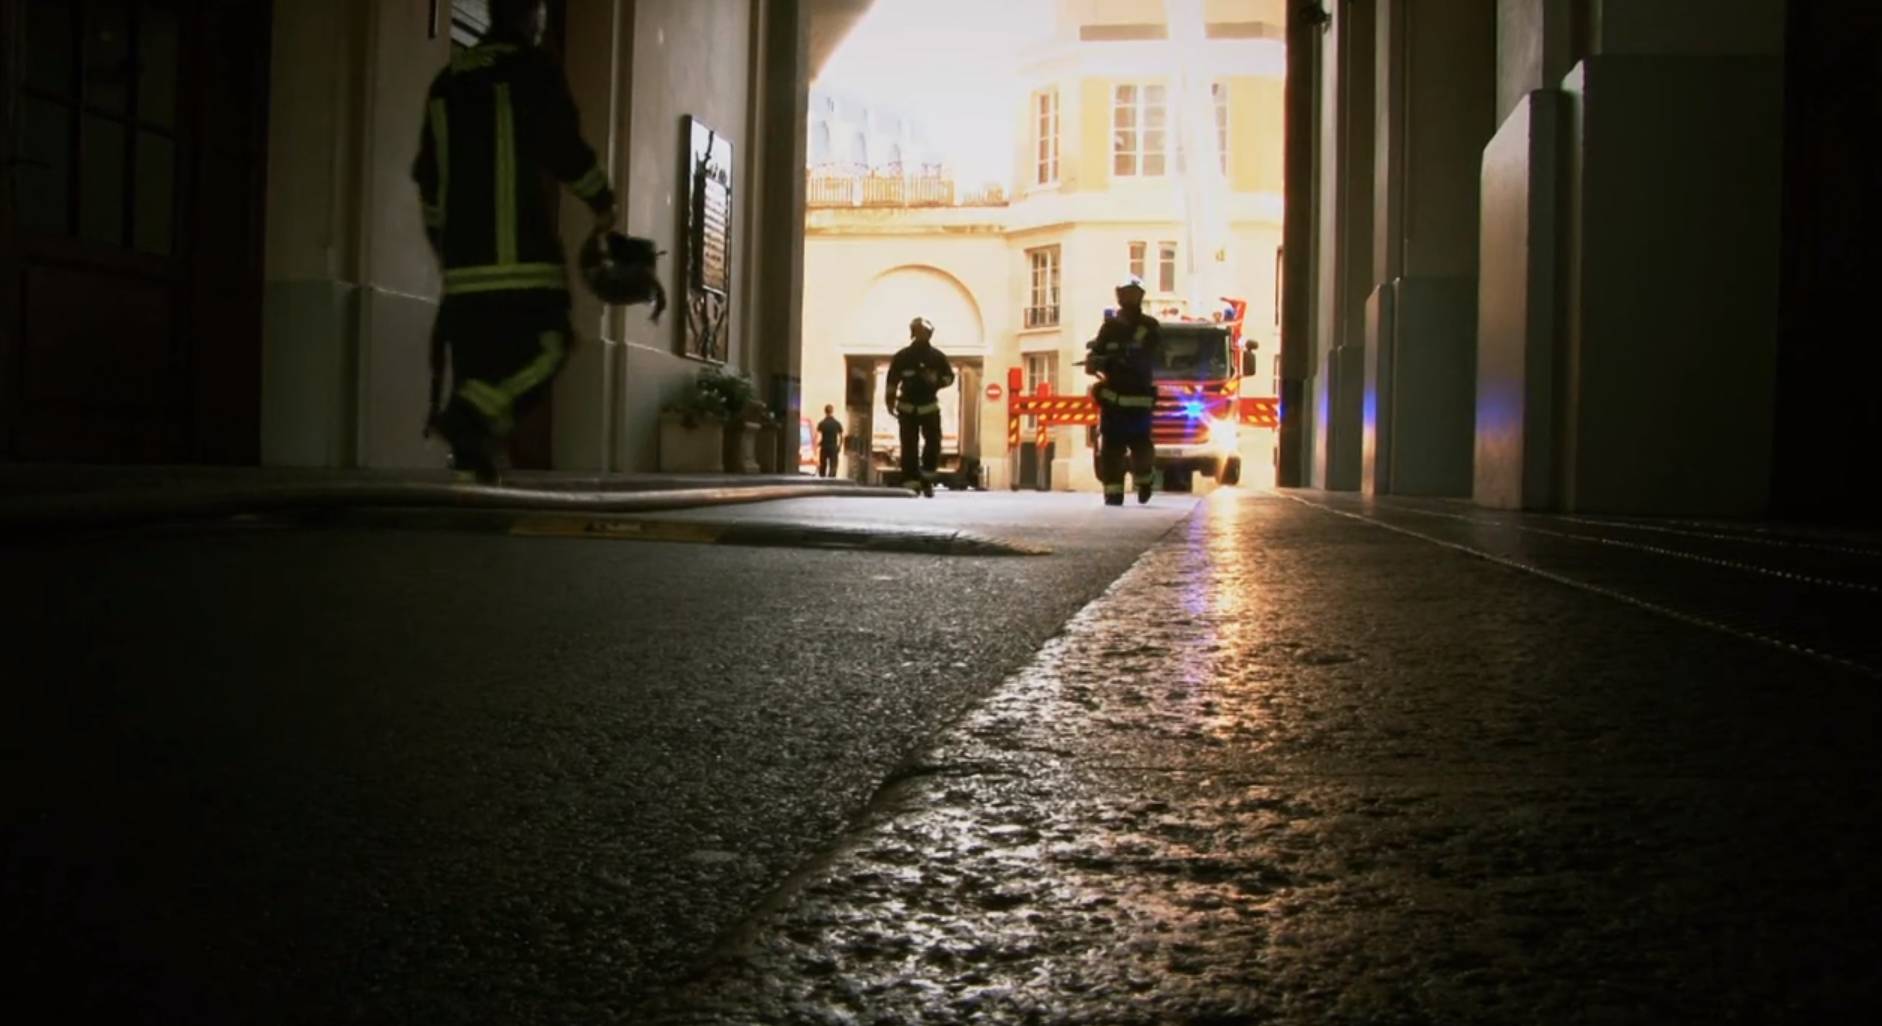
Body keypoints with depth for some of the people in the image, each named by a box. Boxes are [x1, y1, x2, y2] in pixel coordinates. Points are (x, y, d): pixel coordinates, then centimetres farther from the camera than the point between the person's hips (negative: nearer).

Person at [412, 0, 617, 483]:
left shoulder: (448, 78, 20)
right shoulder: (531, 68, 0)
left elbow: (428, 174, 22)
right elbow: (563, 146, -5)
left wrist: (440, 240, 30)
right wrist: (602, 202, 9)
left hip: (463, 251, 7)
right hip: (520, 248, -7)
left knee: (476, 352, 9)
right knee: (545, 343, -4)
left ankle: (473, 459, 5)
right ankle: (471, 411, -21)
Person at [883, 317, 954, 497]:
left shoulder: (936, 356, 2)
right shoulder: (902, 356, -2)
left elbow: (949, 376, 9)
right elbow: (892, 379, 2)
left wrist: (937, 381, -12)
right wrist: (890, 401, -4)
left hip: (930, 406, 1)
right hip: (907, 407, -1)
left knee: (933, 443, -6)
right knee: (909, 447, -3)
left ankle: (926, 479, 7)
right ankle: (912, 482, -1)